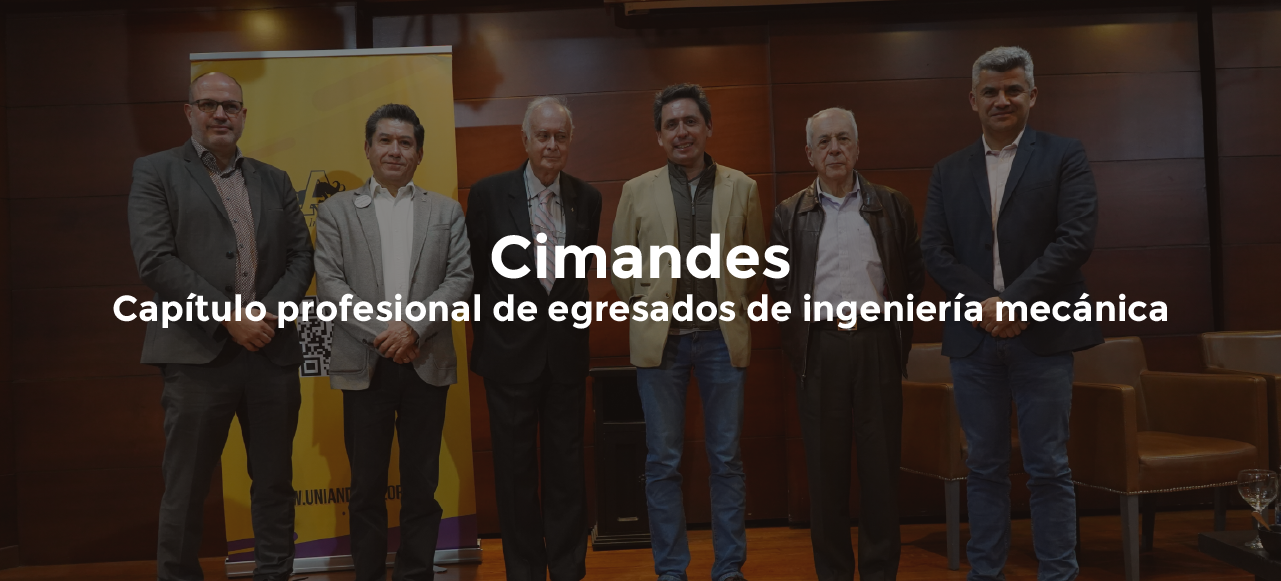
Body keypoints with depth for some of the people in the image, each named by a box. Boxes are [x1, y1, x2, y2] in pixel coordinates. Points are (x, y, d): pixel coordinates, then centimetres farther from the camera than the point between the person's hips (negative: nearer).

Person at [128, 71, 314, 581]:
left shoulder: (274, 180, 15)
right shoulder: (155, 172, 3)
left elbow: (301, 255, 9)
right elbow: (155, 260, -8)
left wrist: (271, 311, -9)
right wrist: (228, 317, -14)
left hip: (273, 352, 4)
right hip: (198, 355, -3)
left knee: (274, 483, 11)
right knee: (185, 490, 6)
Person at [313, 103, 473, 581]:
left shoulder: (446, 211, 10)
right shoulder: (336, 210, 7)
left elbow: (461, 278, 1)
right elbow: (329, 282, -2)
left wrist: (414, 325, -13)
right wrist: (380, 331, -13)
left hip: (427, 363, 1)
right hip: (364, 364, 0)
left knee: (421, 484, 8)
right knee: (366, 486, 7)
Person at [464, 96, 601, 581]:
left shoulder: (586, 198, 2)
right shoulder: (489, 193, -5)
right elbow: (474, 270, 1)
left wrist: (572, 319, 8)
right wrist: (486, 335, 4)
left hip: (567, 352, 2)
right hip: (511, 352, -2)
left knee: (566, 466, 10)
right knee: (516, 468, 8)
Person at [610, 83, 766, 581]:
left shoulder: (742, 188, 5)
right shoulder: (637, 191, 4)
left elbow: (756, 261, 13)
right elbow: (619, 264, 10)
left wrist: (738, 308, 7)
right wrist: (645, 308, 5)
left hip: (722, 336, 0)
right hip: (660, 337, 0)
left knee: (727, 459, 6)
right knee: (663, 461, 5)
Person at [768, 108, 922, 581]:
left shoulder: (892, 206, 8)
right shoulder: (790, 214, 7)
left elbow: (913, 275, 10)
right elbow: (778, 284, 7)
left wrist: (897, 326, 4)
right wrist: (795, 341, 0)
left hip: (878, 346, 0)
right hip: (819, 350, 0)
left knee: (881, 466, 5)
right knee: (825, 468, 5)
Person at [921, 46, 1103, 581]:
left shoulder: (1064, 157, 4)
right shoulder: (949, 171, 12)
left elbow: (1076, 238, -8)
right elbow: (934, 250, 3)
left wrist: (1016, 300, -16)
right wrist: (984, 302, -11)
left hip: (1042, 335, -2)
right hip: (973, 336, 3)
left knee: (1048, 469, 3)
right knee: (984, 467, 9)